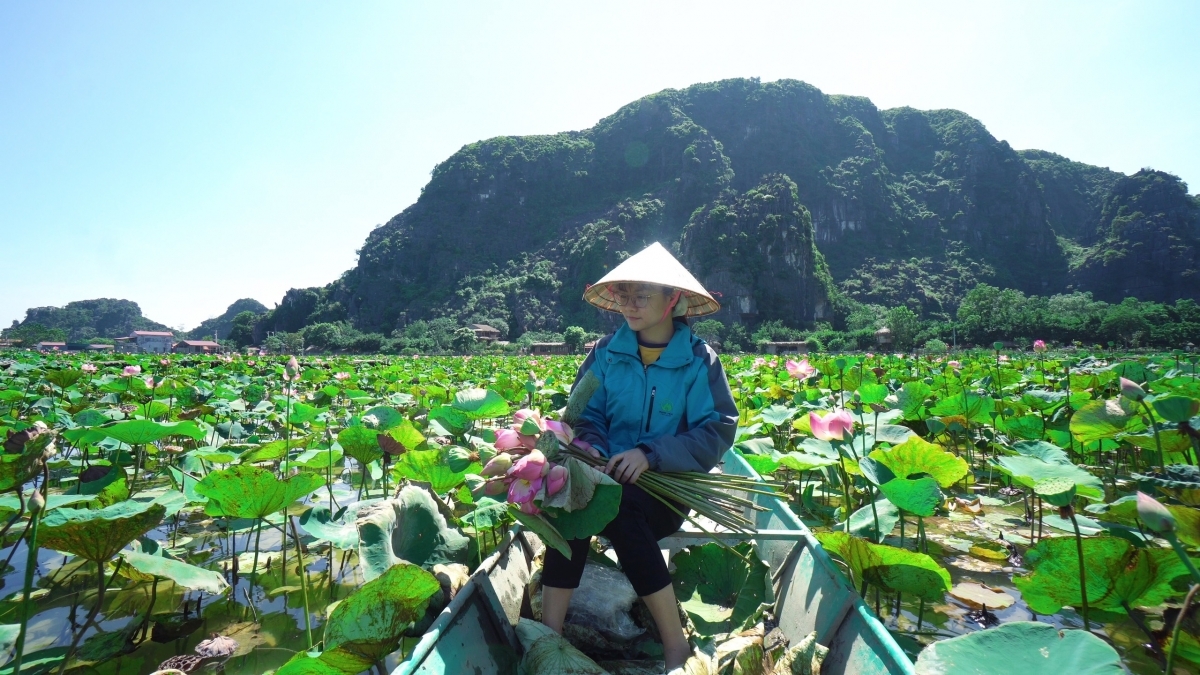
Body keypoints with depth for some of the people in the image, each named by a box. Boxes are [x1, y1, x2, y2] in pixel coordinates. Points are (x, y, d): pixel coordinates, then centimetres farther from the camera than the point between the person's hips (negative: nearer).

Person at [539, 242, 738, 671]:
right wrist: (590, 447, -17)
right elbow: (585, 413, 6)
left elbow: (718, 431, -10)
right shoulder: (606, 352, 6)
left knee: (614, 503, -34)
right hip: (609, 477, 3)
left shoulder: (699, 359, -3)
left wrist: (650, 454, -23)